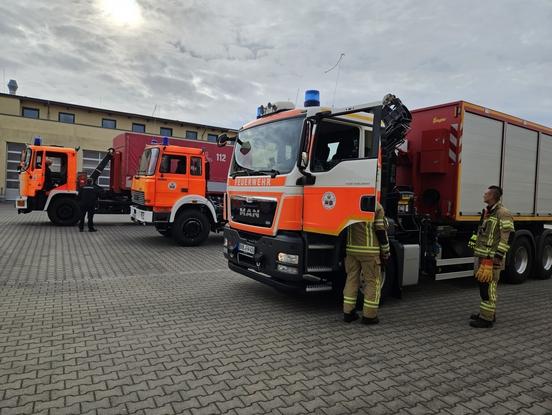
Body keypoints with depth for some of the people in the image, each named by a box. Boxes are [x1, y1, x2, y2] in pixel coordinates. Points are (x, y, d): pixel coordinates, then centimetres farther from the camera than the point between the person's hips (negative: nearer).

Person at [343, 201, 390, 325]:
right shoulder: (376, 206, -8)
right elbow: (381, 231, -8)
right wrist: (385, 253, 0)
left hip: (351, 249, 5)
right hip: (369, 250, -5)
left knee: (352, 279, 13)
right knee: (372, 281, 6)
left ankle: (348, 312, 17)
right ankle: (369, 315, 9)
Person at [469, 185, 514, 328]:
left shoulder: (503, 213, -12)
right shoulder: (486, 212, 16)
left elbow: (505, 238, -16)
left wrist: (498, 256, -19)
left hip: (492, 258, -9)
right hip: (482, 256, 9)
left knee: (488, 287, -5)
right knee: (483, 285, 16)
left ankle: (487, 319, 1)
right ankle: (487, 313, 28)